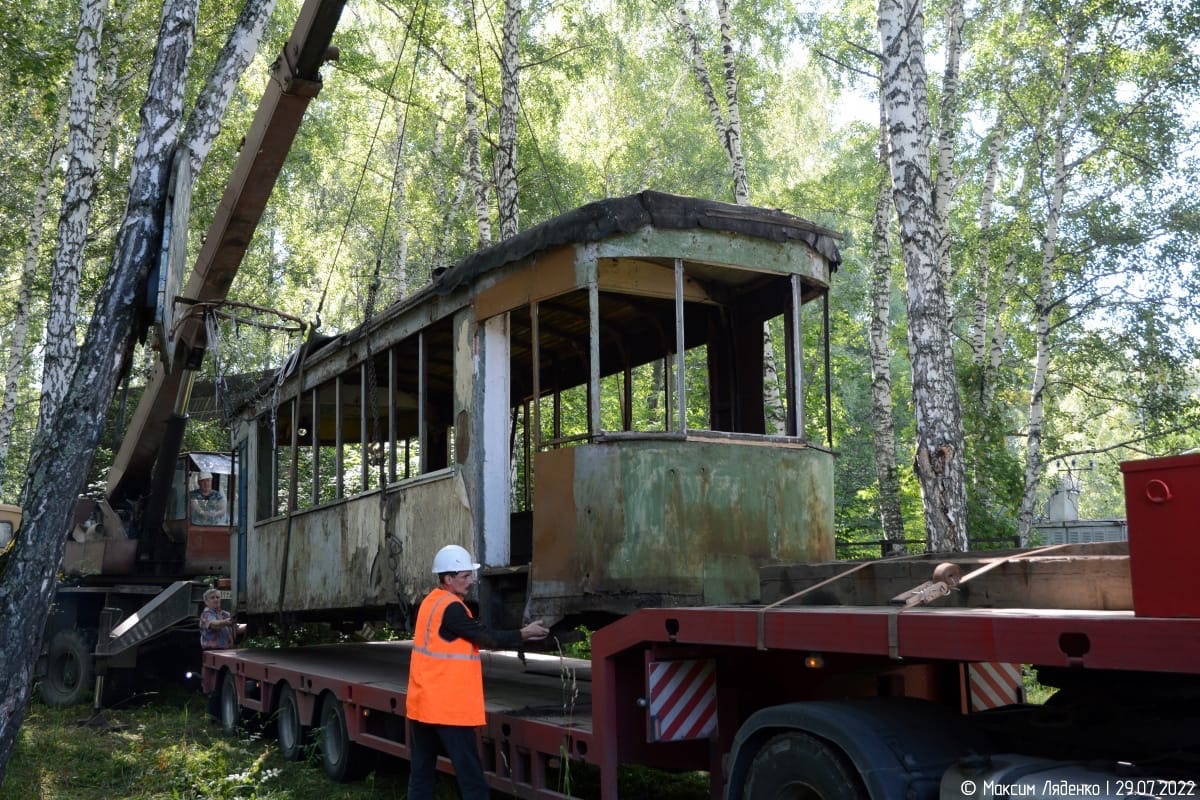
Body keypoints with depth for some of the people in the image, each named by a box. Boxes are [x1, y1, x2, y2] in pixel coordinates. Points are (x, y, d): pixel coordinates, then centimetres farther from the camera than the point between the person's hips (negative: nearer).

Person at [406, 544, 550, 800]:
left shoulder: (431, 602, 11)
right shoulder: (451, 607, -17)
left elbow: (474, 638, 13)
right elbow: (485, 637, -13)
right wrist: (525, 633, -1)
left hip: (422, 703, 9)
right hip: (447, 707, -9)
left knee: (421, 772, 13)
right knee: (470, 775, -4)